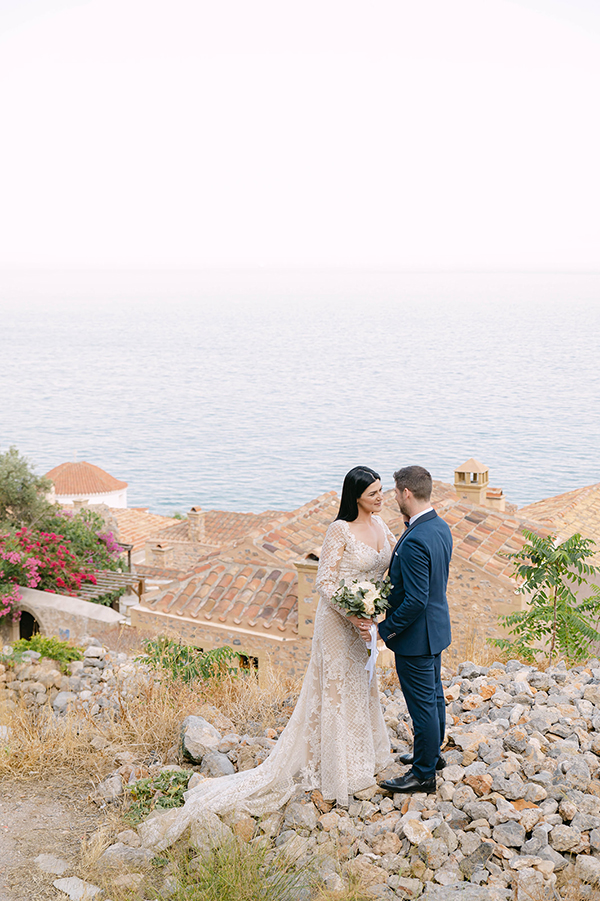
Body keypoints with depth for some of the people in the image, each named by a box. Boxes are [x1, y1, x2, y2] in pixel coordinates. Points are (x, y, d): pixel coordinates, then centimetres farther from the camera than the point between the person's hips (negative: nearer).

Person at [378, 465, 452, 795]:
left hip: (416, 634, -10)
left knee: (422, 704, 4)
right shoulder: (441, 528, 1)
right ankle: (432, 753, 41)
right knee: (434, 695, 23)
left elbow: (416, 600, -28)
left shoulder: (414, 541, -29)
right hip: (437, 625, 10)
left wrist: (387, 628, -17)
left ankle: (424, 774, 17)